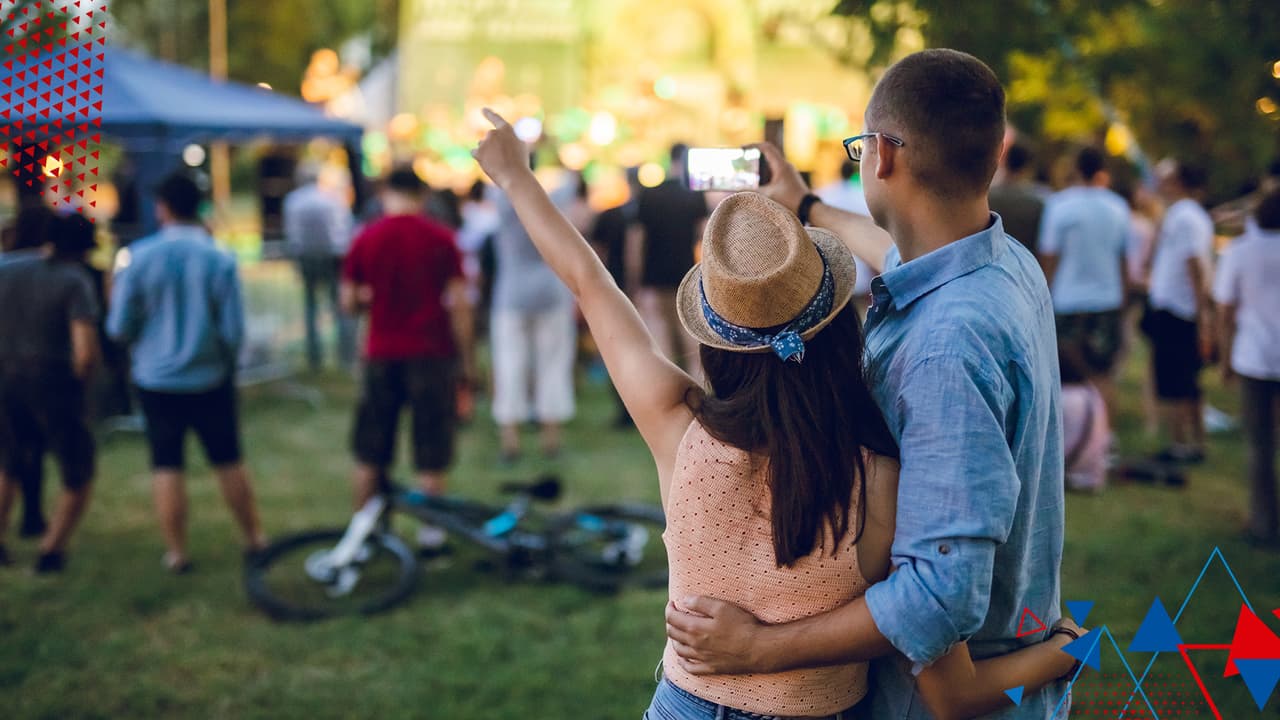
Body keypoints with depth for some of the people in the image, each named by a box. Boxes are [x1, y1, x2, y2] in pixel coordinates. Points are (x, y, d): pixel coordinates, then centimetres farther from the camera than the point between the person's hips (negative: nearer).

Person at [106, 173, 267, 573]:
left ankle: (176, 551, 12)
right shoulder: (220, 260, -10)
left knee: (167, 465, 8)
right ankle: (254, 537, 24)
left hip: (155, 379, -1)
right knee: (229, 461, 14)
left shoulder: (136, 257, -10)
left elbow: (120, 327, -6)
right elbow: (234, 330, -7)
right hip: (210, 379, 1)